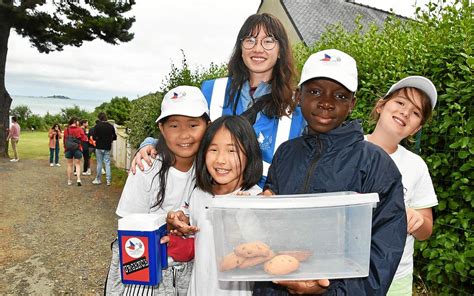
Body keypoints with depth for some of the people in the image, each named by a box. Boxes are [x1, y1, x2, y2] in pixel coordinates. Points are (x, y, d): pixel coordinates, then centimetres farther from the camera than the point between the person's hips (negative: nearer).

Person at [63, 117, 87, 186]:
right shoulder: (79, 129, -10)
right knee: (78, 164, 4)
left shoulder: (66, 130, -1)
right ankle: (78, 179, -11)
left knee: (69, 165, 12)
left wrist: (65, 148, 14)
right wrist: (85, 136, 13)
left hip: (68, 149, 2)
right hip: (77, 149, -2)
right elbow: (84, 138, -8)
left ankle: (69, 180, 15)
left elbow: (64, 140, 4)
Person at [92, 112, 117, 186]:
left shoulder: (97, 126, -10)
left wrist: (98, 139, 8)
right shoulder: (110, 126, -2)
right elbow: (114, 137, 3)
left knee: (99, 164, 8)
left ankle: (98, 180, 17)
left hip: (99, 147, -2)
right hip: (107, 148, 2)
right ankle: (108, 180, 5)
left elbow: (94, 137, -13)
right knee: (107, 163, 7)